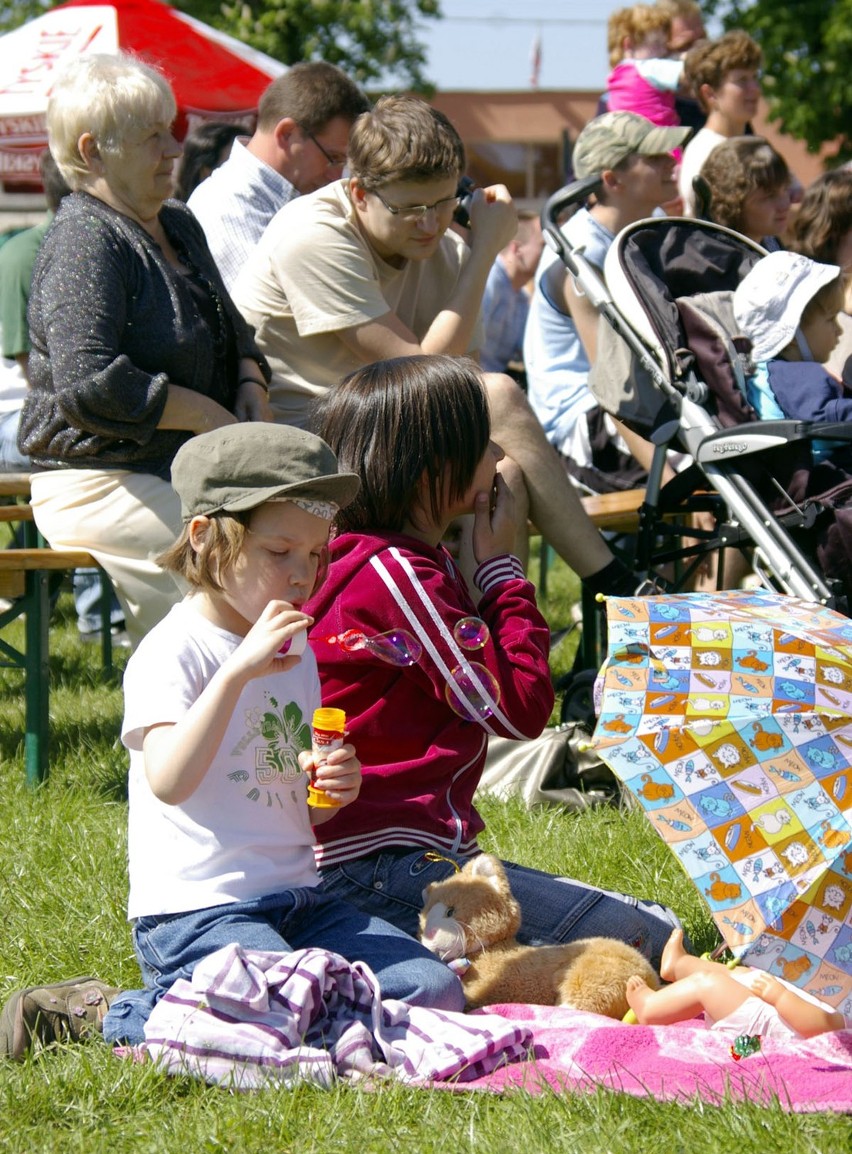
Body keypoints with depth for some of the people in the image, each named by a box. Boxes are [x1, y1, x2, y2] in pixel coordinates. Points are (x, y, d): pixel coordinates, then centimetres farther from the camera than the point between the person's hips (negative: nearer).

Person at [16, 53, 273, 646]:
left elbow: (235, 334, 30)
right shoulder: (85, 241, -12)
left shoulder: (179, 226, 18)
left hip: (186, 470, 9)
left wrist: (251, 387, 7)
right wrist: (211, 419, -15)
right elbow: (88, 385, -23)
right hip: (98, 485, -9)